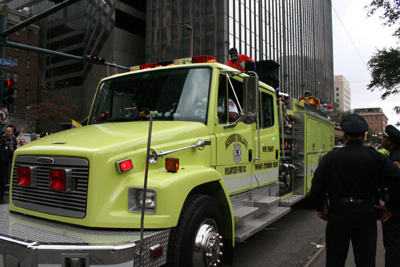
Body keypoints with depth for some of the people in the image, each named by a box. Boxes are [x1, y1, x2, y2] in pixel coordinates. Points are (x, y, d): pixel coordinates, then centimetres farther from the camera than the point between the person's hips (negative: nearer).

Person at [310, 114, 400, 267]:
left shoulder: (331, 157, -6)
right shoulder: (377, 158, -3)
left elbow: (317, 184, -10)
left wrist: (319, 208, 3)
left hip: (339, 213, -1)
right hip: (366, 213, 1)